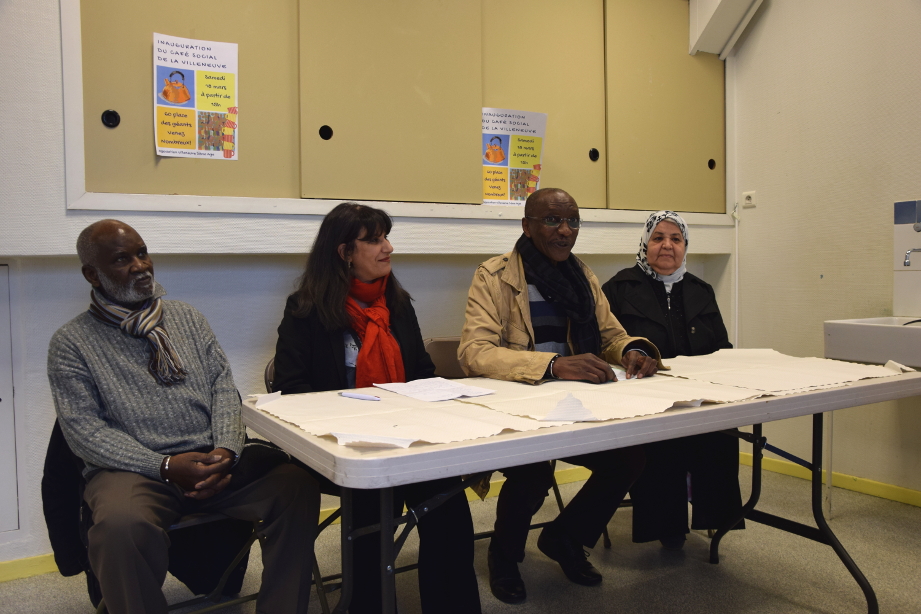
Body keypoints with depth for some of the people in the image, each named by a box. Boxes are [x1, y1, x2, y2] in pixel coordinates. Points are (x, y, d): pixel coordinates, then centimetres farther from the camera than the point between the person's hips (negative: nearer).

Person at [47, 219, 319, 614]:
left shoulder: (188, 319, 17)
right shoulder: (71, 342, 5)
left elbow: (223, 388, 11)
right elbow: (83, 428, -4)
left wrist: (225, 451, -9)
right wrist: (165, 466, -16)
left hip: (214, 462, 3)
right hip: (133, 470, -3)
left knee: (297, 485, -22)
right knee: (122, 524, -38)